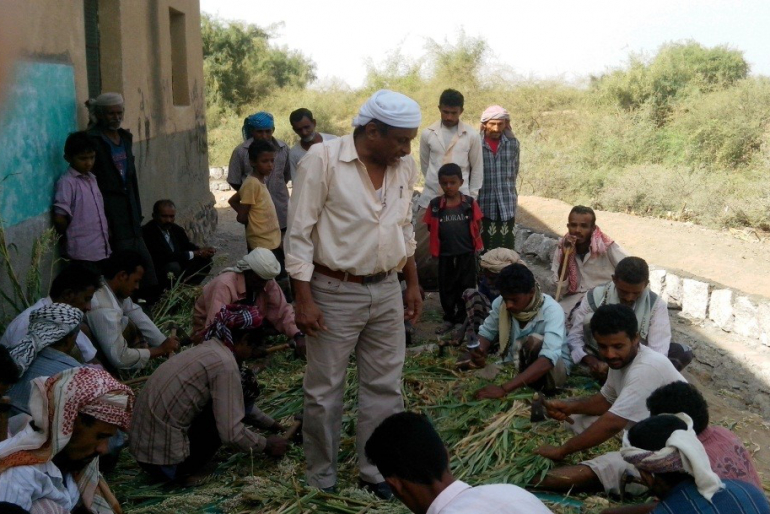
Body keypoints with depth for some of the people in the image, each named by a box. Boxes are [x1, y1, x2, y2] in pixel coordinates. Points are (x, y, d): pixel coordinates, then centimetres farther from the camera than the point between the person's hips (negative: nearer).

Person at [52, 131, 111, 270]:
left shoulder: (92, 179, 13)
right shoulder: (67, 182, -11)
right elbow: (59, 218, -15)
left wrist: (106, 236, 10)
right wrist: (73, 235, 0)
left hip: (102, 250, 7)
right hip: (83, 253, -7)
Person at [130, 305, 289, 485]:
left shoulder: (209, 349, 11)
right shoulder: (225, 363, -16)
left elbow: (234, 405, 28)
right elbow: (231, 434, -19)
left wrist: (271, 424, 31)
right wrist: (266, 445, -1)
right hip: (164, 459, -9)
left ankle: (186, 467, 9)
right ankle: (186, 471, -2)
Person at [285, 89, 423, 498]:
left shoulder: (405, 168, 3)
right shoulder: (322, 159, -14)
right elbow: (299, 233, -13)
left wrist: (412, 284, 16)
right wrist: (303, 299, -15)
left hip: (387, 292, 5)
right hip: (335, 293, -5)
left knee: (385, 387, 12)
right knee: (325, 390, 7)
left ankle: (377, 470, 28)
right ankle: (322, 478, 24)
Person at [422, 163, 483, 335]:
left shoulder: (470, 203, -5)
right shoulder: (435, 205, -5)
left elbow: (478, 226, 3)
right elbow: (431, 228, 3)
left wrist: (473, 242, -3)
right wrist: (446, 239, -1)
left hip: (466, 253, -1)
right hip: (445, 255, 1)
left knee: (465, 287, 6)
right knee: (446, 287, 10)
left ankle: (461, 319, 18)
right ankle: (449, 318, 25)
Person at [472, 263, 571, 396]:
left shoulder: (551, 310, -28)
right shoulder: (501, 303, -14)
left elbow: (548, 359, -41)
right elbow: (486, 333, 1)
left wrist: (504, 388, -51)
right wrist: (479, 351, -26)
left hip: (553, 368, -4)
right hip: (515, 365, 4)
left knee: (535, 341, -33)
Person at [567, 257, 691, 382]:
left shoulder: (656, 305, -15)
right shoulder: (596, 297, -16)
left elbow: (658, 351, -23)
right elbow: (574, 336, -13)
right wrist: (590, 360, -33)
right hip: (602, 355, -1)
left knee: (683, 353, -23)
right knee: (590, 319, -27)